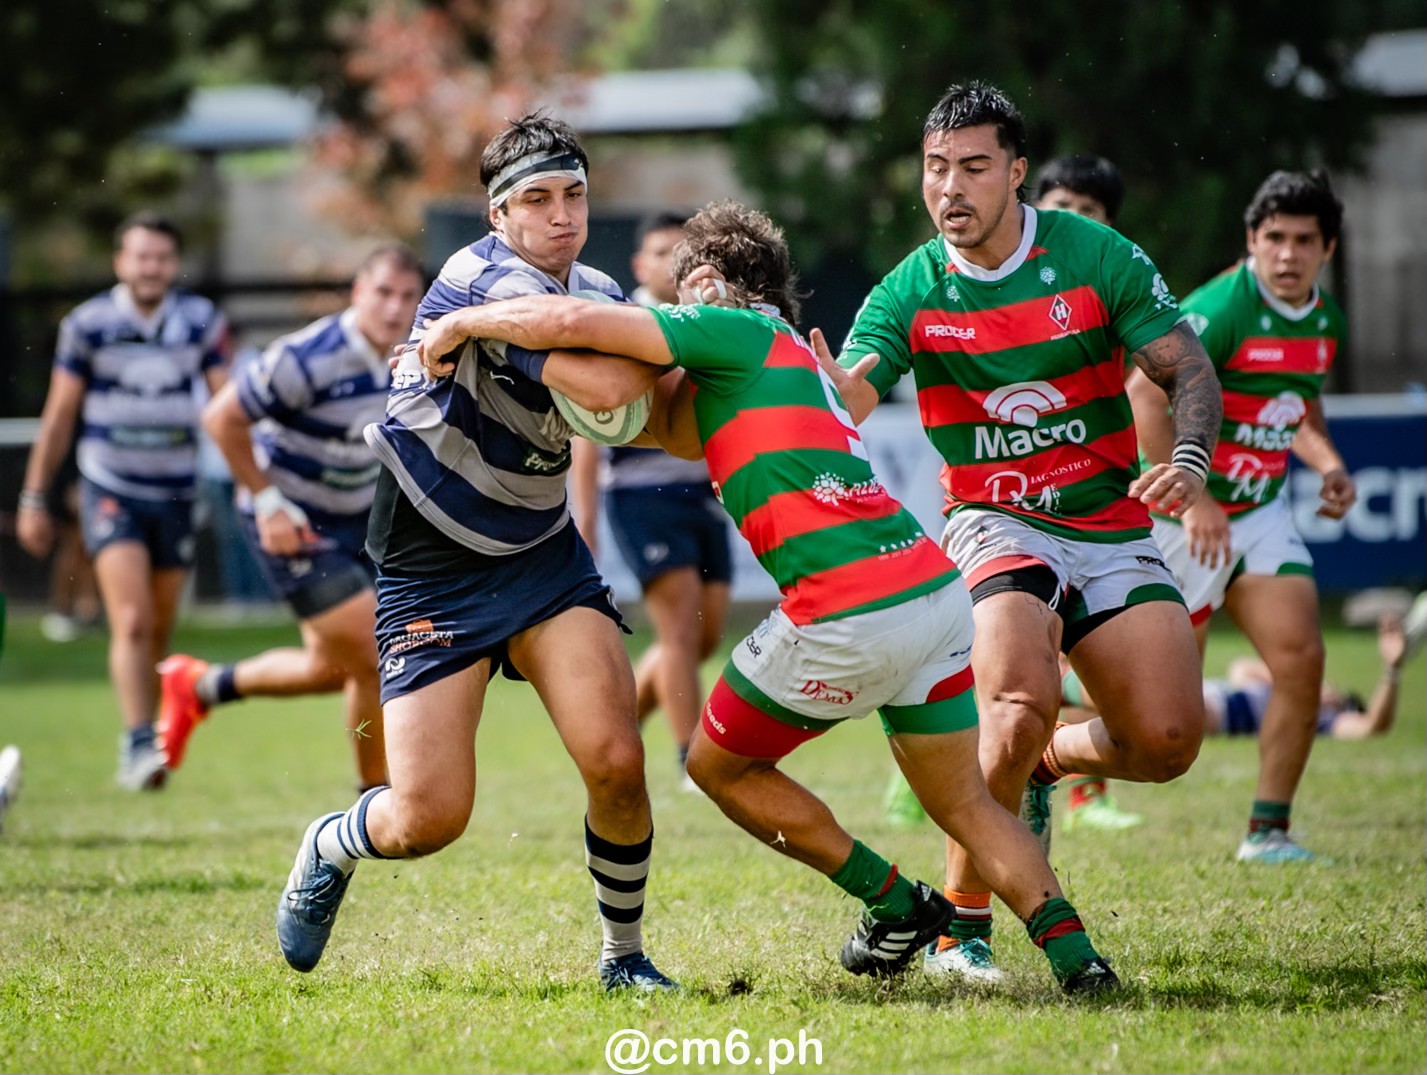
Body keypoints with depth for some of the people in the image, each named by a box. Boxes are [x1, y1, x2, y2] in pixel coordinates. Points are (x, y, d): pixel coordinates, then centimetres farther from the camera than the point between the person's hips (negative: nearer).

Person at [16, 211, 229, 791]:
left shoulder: (201, 321, 0)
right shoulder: (88, 324, -4)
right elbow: (59, 416, 4)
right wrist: (34, 498, 6)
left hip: (175, 494, 3)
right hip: (110, 492, -3)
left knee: (159, 632, 9)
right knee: (132, 622, -18)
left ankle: (141, 747, 22)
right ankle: (138, 744, -22)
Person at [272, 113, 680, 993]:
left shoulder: (596, 292, 5)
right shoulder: (487, 280, -21)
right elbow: (600, 389, -34)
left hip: (542, 551, 6)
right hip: (431, 570, -6)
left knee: (617, 762, -14)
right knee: (430, 817, -8)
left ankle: (625, 954, 8)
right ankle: (331, 848, 28)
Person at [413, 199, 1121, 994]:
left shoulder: (736, 332, 1)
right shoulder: (798, 356, 26)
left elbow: (572, 321, -7)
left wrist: (460, 323, 7)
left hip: (850, 615, -8)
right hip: (936, 586, 8)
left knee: (719, 765, 15)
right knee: (966, 803, 16)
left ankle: (896, 905, 17)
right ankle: (1073, 953, -2)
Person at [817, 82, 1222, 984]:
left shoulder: (1100, 257, -5)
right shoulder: (909, 294, -5)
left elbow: (1189, 369, -3)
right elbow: (841, 404, -17)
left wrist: (1190, 460, -22)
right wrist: (824, 384, -41)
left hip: (1114, 528, 2)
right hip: (997, 526, -2)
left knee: (1169, 739, -13)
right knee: (1023, 703, -29)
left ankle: (1047, 763, 23)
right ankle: (962, 927, -14)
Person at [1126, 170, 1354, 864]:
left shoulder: (1326, 321, 5)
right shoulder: (1223, 308, -21)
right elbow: (1145, 397, -29)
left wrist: (1328, 464, 5)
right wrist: (1191, 500, -31)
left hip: (1260, 512, 7)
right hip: (1179, 515, -7)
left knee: (1301, 657, -10)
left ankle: (1268, 831, 0)